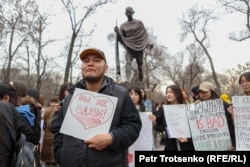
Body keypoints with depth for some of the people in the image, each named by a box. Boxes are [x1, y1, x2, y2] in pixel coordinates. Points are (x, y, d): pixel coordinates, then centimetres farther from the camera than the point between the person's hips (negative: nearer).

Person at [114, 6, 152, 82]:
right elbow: (120, 38, 3)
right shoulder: (123, 25, 6)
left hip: (139, 47, 0)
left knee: (140, 66, 5)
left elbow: (144, 34, 5)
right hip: (129, 47, 0)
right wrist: (117, 32, -16)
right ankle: (128, 81, -33)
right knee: (128, 63, -22)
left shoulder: (139, 23, 4)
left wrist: (149, 43, -8)